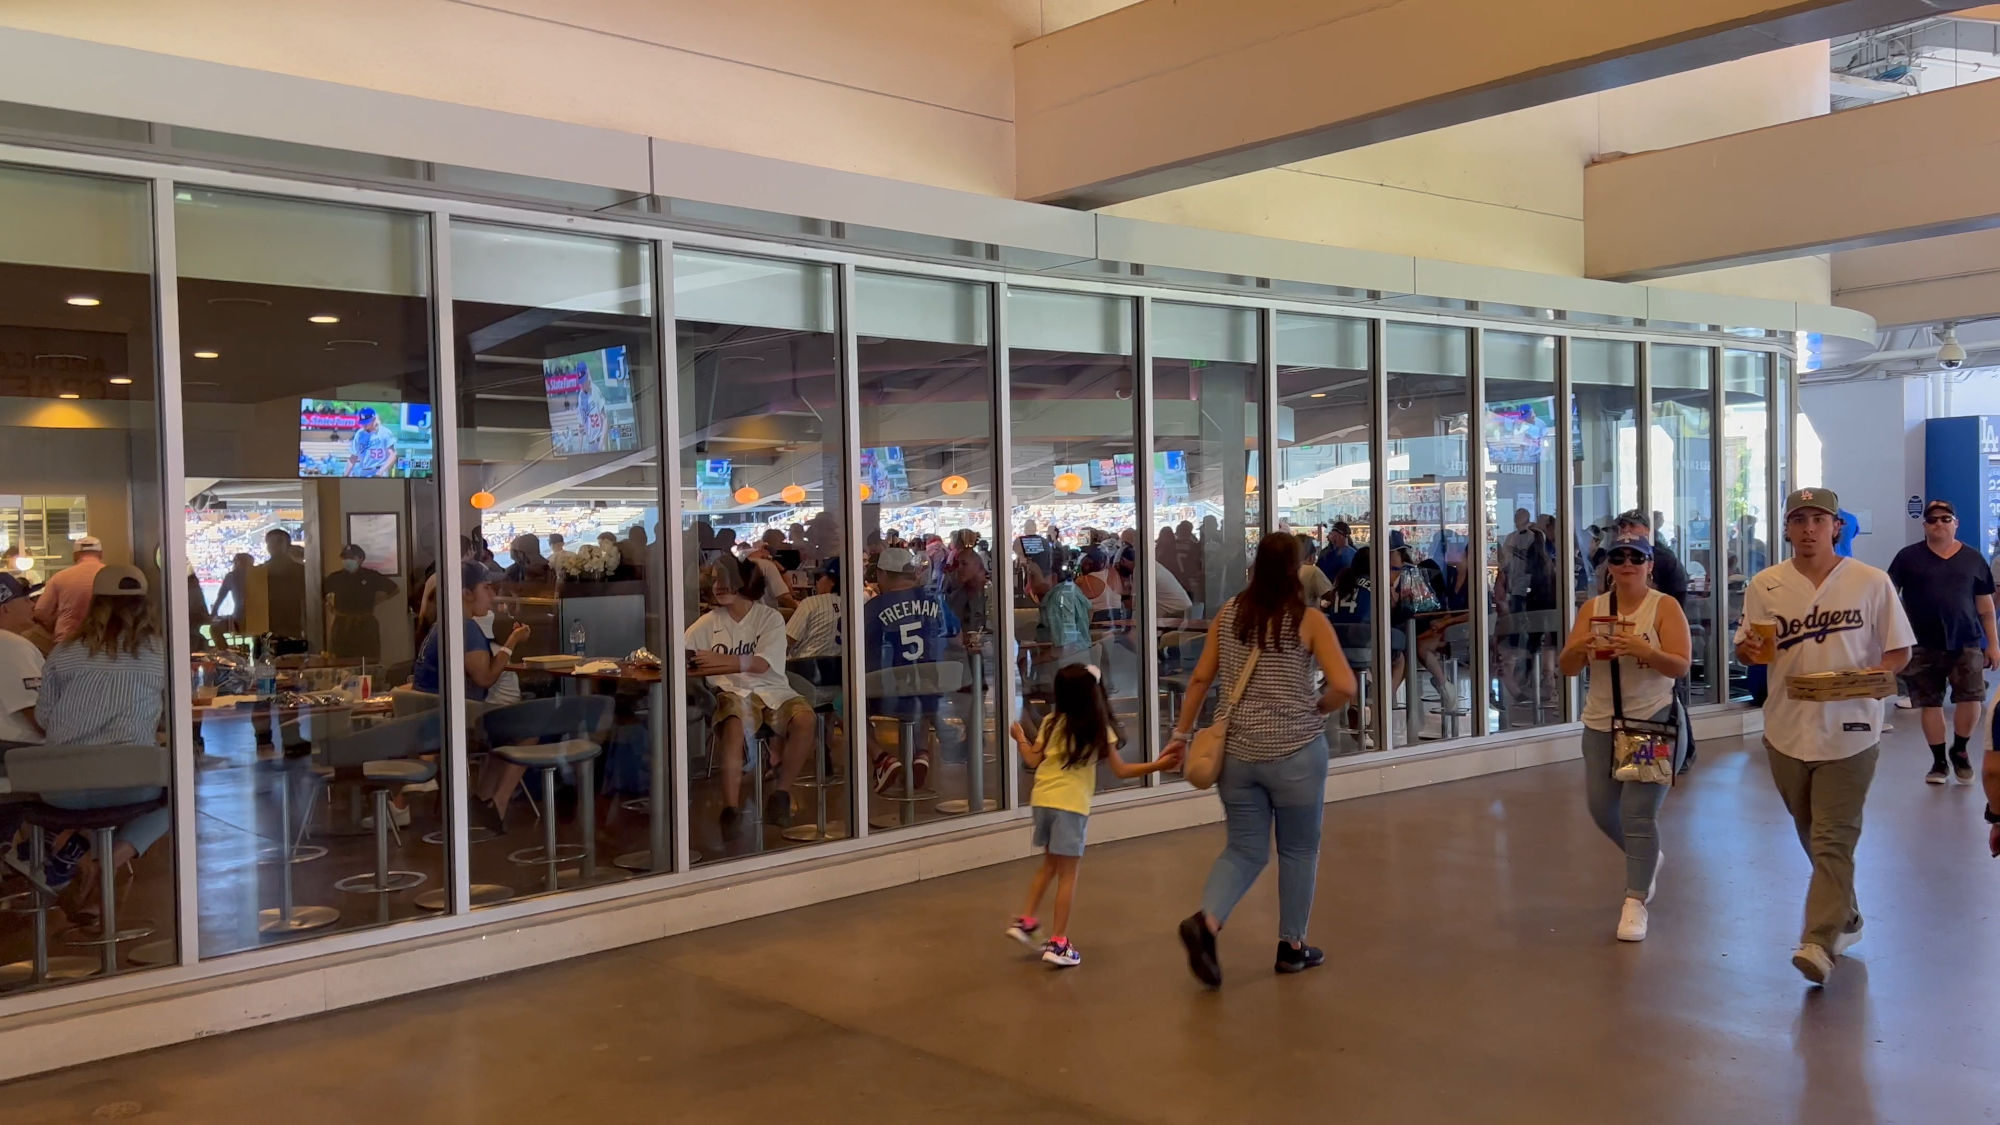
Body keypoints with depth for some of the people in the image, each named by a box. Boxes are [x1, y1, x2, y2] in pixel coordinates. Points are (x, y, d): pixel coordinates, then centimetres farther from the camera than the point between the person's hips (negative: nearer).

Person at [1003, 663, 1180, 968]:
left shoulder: (1051, 723, 4)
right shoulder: (1100, 730, -4)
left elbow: (1033, 761, 5)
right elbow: (1121, 771, -2)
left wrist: (1020, 739, 24)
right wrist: (1157, 765, 5)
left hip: (1043, 800, 5)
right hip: (1071, 805, -5)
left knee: (1049, 864, 24)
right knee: (1067, 874, 2)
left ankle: (1026, 920, 25)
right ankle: (1058, 943, 2)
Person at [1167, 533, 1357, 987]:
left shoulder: (1229, 613, 3)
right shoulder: (1309, 620, -8)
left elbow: (1200, 678, 6)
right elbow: (1344, 687, -15)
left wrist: (1181, 733, 14)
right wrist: (1316, 708, 5)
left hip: (1236, 750, 4)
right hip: (1294, 751, -4)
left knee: (1245, 850, 12)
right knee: (1298, 849, 14)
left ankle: (1205, 921, -11)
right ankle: (1291, 946, 22)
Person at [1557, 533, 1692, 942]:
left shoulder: (1664, 607, -5)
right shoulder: (1592, 608, 4)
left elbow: (1680, 666, -13)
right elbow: (1567, 668, 1)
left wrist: (1644, 650, -30)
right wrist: (1578, 648, -21)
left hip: (1653, 722, -5)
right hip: (1601, 723, 5)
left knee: (1639, 813, -11)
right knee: (1602, 809, 12)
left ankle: (1635, 902, -2)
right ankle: (1646, 860, 40)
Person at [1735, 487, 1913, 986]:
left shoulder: (1871, 583, -2)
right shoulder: (1764, 586, 3)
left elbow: (1899, 650, 3)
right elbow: (1748, 648, 9)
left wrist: (1875, 674, -18)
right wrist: (1749, 650, -15)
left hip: (1849, 730, -3)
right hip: (1788, 729, 3)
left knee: (1833, 840, -9)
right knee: (1813, 837, 16)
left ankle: (1821, 942, -11)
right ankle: (1845, 917, 35)